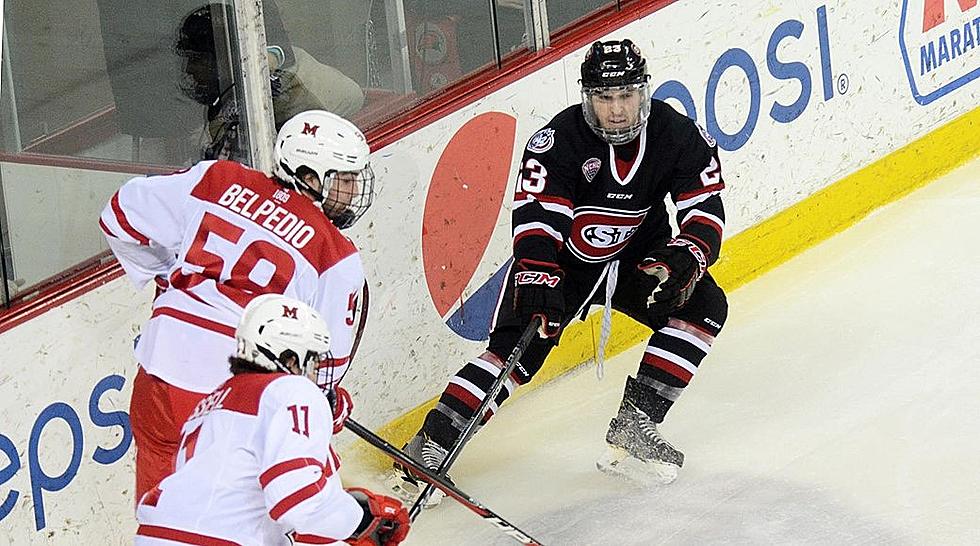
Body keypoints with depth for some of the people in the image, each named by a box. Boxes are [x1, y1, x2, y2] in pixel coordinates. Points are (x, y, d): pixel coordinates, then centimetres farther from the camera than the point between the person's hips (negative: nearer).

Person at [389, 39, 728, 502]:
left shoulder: (677, 136, -14)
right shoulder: (559, 140, -24)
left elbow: (705, 209, -13)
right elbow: (535, 215, -29)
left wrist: (684, 260, -32)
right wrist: (537, 278, -45)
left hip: (636, 256, 4)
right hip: (564, 260, -4)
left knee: (704, 304, -14)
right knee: (517, 346, -18)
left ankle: (632, 427, -12)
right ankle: (431, 446, -17)